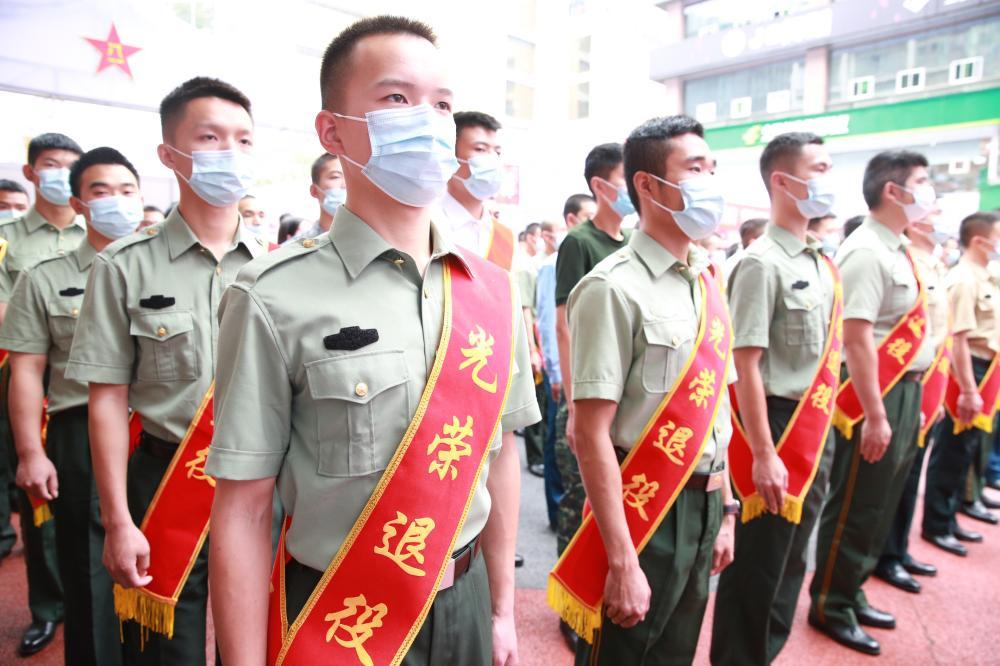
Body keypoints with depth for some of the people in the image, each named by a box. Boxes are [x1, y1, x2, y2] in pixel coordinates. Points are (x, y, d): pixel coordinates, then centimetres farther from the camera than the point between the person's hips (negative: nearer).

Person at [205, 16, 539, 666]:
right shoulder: (277, 297, -18)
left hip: (466, 604, 4)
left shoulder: (494, 291, -4)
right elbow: (242, 509, -14)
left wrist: (502, 611, 9)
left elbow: (500, 453, 4)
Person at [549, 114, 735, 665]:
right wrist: (623, 561, -19)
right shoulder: (615, 288, -19)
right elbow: (590, 436, -21)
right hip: (643, 512, -7)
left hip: (703, 506, 7)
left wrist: (724, 510, 15)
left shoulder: (707, 284, 6)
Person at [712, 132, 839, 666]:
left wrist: (821, 432, 15)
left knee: (791, 561, 20)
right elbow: (746, 365, -20)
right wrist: (763, 454, -21)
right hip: (777, 427, -8)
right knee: (758, 566, 5)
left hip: (816, 431, 9)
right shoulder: (763, 263, -16)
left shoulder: (821, 264, 10)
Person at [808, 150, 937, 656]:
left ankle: (851, 594, 32)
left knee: (880, 508, 18)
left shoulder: (896, 250, 13)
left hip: (904, 391, 10)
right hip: (875, 396, -10)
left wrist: (910, 399, 17)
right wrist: (876, 414, -23)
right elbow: (857, 337, -23)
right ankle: (830, 607, 17)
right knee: (855, 509, 1)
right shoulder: (866, 252, -17)